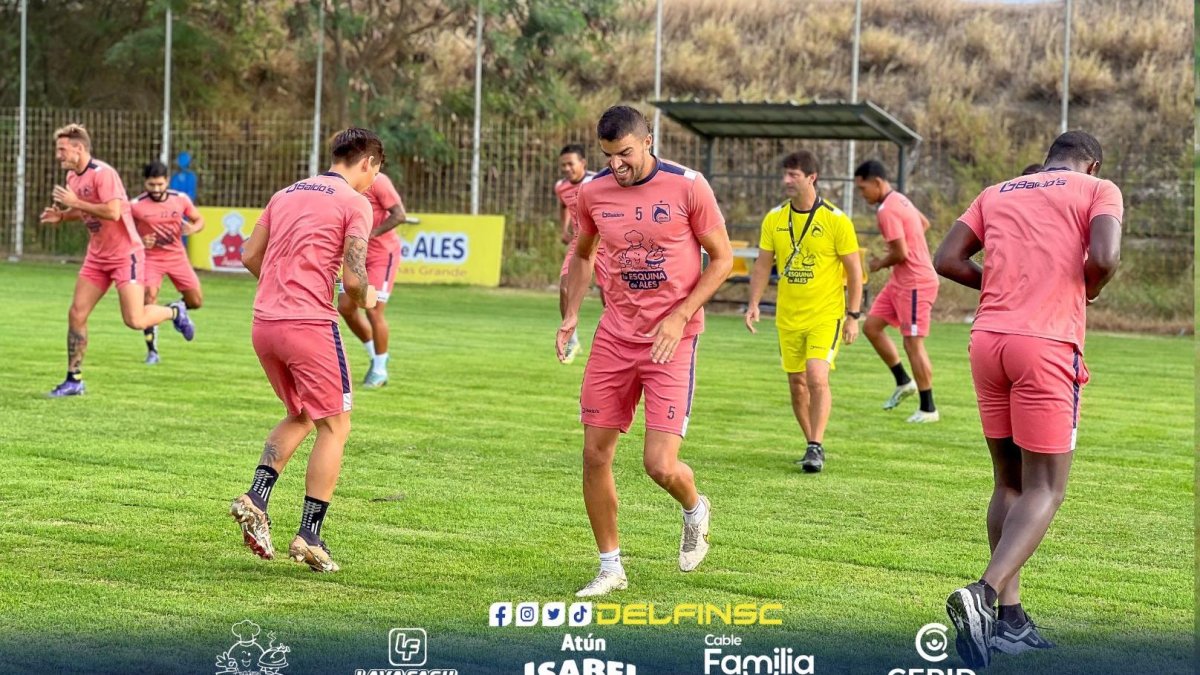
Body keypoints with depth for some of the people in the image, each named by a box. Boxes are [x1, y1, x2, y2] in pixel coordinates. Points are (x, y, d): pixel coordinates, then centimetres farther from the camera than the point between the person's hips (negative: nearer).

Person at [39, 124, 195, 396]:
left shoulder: (103, 173, -20)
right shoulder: (72, 177, 7)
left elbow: (113, 212, -30)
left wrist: (75, 202, -25)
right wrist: (61, 215, 3)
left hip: (125, 254, -8)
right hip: (97, 256, 8)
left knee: (134, 320, -12)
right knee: (76, 314, 0)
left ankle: (175, 312, 19)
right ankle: (74, 379, 8)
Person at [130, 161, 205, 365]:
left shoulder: (181, 199, -6)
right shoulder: (135, 205, -14)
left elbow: (199, 220, 7)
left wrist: (192, 228, -17)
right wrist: (140, 242, -23)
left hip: (177, 256, 3)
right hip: (151, 258, -3)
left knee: (196, 301, 1)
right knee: (149, 296, -21)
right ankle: (152, 351, -7)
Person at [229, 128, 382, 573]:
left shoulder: (287, 193, 17)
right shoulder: (355, 203, -3)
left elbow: (249, 256, 17)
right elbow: (353, 278, -12)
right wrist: (365, 298, 9)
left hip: (264, 323, 7)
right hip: (310, 324, -7)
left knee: (299, 417, 23)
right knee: (334, 427, 5)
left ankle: (255, 499, 5)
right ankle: (309, 536, 2)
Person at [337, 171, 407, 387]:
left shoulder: (377, 181, -18)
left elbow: (400, 214, -21)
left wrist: (371, 233, -29)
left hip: (382, 254, -7)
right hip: (358, 255, 7)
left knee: (373, 310, -8)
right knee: (345, 306, 1)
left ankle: (380, 369, 7)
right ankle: (375, 355, 21)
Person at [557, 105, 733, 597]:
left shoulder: (688, 187, -10)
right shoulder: (593, 192, 1)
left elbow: (722, 259, -4)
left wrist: (680, 317, -14)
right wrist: (571, 315, 4)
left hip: (672, 339, -4)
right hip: (615, 335, 4)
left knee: (660, 465, -12)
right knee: (595, 455, 3)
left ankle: (694, 510, 25)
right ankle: (610, 568, 19)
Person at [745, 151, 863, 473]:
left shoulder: (836, 220, -9)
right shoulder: (774, 219, 3)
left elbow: (854, 270, -4)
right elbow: (763, 264, 9)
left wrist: (853, 316, -8)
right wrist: (754, 303, -3)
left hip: (826, 315, -4)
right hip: (788, 316, 5)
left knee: (816, 377, -19)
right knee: (797, 385, 8)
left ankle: (816, 447, -13)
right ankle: (813, 446, 23)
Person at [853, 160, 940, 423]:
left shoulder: (887, 211, -20)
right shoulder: (899, 200, 11)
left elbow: (900, 253, -24)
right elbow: (924, 223, 26)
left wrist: (880, 264, -4)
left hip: (915, 283, -11)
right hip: (900, 281, 11)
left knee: (913, 344, -6)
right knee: (871, 326, 11)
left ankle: (928, 409, 2)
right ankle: (903, 382, 20)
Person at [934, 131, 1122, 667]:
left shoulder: (996, 192, 20)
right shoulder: (1099, 190, 7)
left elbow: (946, 260, 10)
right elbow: (1104, 259, -11)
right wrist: (1083, 294, 10)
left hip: (987, 340, 5)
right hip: (1047, 346, -5)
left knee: (1009, 484, 15)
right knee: (1045, 490, -1)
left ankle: (1009, 619, 13)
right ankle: (984, 594, -22)